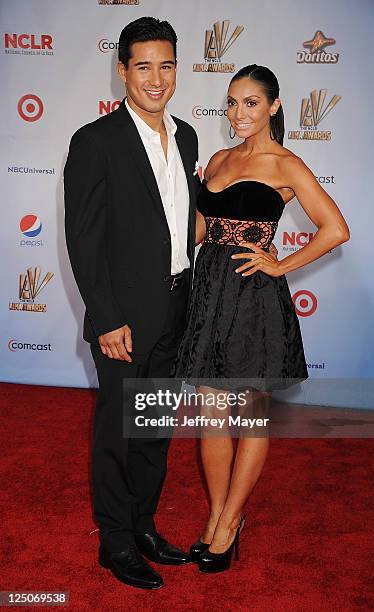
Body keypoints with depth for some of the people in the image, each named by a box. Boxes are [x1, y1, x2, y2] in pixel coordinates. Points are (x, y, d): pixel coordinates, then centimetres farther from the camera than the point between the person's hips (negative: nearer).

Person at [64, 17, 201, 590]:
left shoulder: (185, 136, 9)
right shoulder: (95, 141, -12)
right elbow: (83, 240, -14)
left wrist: (192, 297, 12)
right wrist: (107, 321, -17)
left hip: (177, 311, 7)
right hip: (126, 317, -6)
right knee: (118, 430, 8)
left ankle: (143, 524, 36)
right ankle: (116, 541, 27)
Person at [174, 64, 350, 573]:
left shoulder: (285, 164, -5)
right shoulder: (219, 160, 13)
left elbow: (336, 229, -12)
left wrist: (280, 266, -10)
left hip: (254, 297, -6)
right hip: (209, 289, 6)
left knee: (252, 414, 8)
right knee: (211, 413, 10)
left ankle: (229, 521, 22)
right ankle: (217, 517, 26)